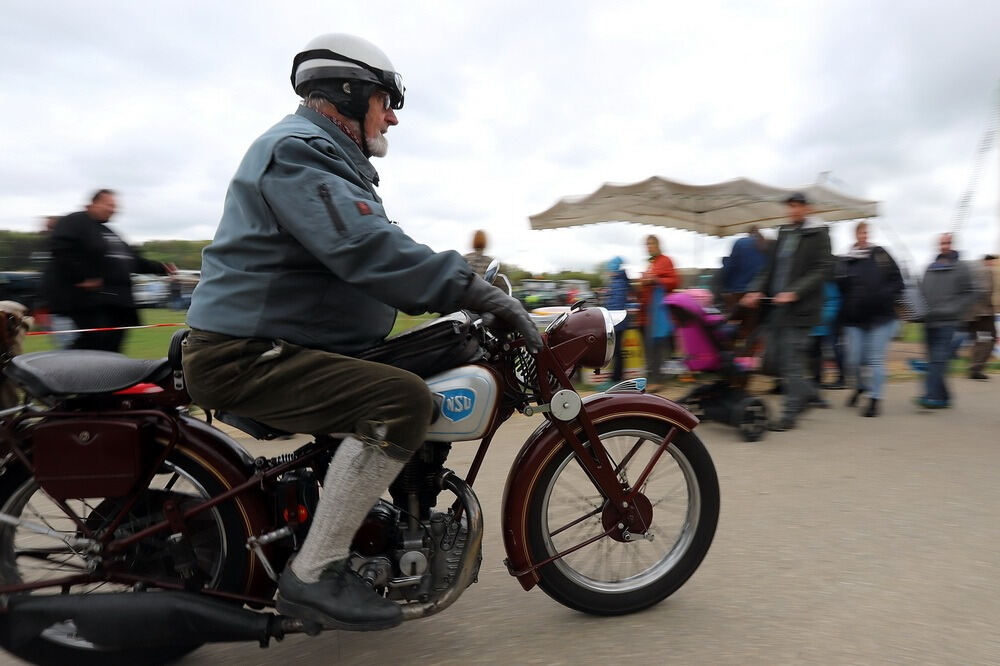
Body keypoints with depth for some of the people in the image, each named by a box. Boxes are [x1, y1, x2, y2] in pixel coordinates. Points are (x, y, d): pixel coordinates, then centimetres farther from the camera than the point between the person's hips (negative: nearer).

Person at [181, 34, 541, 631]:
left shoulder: (328, 156, 22)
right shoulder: (298, 149, -13)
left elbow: (373, 248, 23)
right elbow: (366, 249, -29)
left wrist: (471, 290, 16)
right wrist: (478, 293, -29)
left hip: (275, 346, 11)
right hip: (246, 356, -11)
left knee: (399, 381, 21)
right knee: (404, 400, -28)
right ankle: (313, 574, -16)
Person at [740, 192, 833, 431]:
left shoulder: (818, 234, -3)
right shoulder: (784, 233, 16)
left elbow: (824, 270, -11)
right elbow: (770, 267, 17)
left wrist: (794, 292, -20)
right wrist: (757, 290, 2)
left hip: (800, 308, -7)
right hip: (777, 306, 7)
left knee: (792, 360, -4)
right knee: (777, 358, 10)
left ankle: (789, 414, 6)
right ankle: (806, 390, 30)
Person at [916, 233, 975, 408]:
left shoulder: (961, 267, 2)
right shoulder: (930, 268, 16)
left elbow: (969, 294, -2)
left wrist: (952, 311, -13)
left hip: (947, 323, -5)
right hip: (929, 322, 5)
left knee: (939, 359, -13)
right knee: (934, 360, 7)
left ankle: (932, 395, -18)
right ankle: (943, 397, 16)